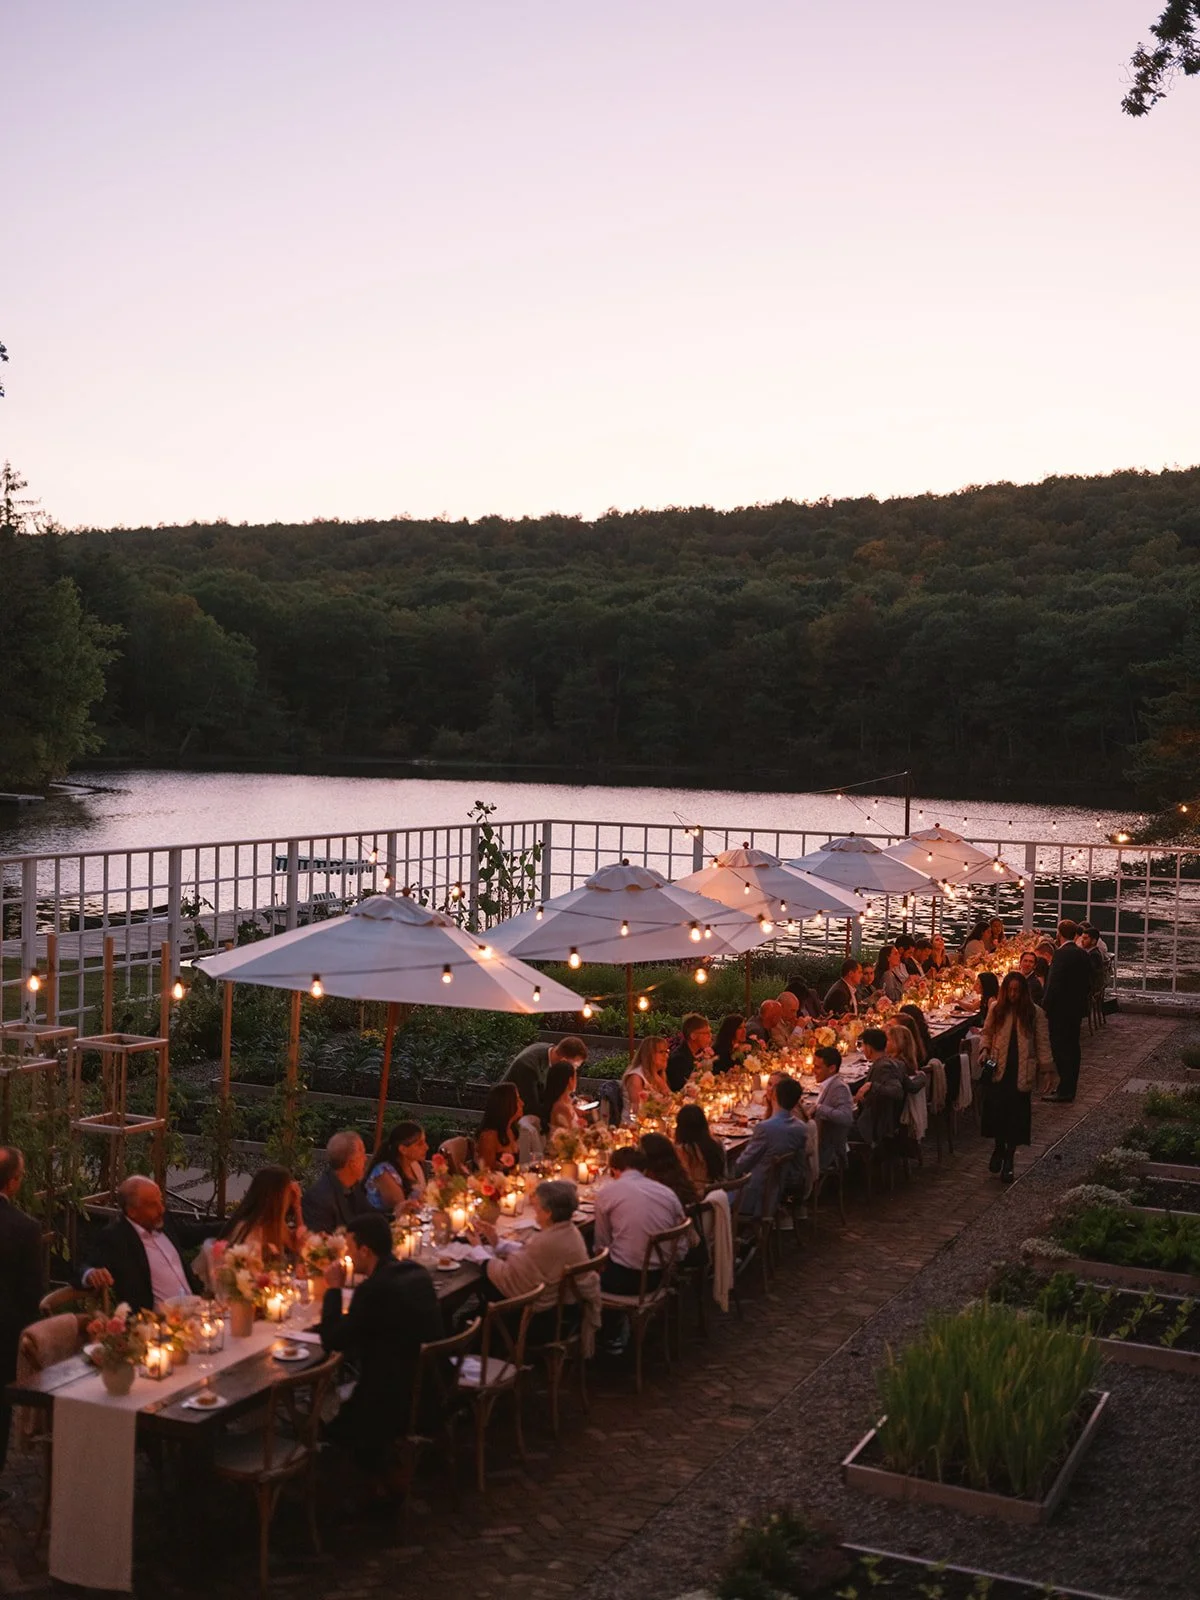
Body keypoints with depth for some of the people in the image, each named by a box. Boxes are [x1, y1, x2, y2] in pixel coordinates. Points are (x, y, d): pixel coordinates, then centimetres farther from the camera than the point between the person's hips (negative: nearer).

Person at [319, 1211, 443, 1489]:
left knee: (329, 1423, 17)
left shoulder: (375, 1288, -24)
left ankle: (382, 1479, 27)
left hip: (399, 1403, -8)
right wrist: (340, 1317, 14)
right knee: (345, 1396, 29)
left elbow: (332, 1341, -16)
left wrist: (334, 1289, -6)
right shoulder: (417, 1273, 2)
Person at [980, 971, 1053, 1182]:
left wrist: (1046, 1069, -2)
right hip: (998, 1069, 1)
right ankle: (998, 1147, 20)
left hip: (1022, 1072, -1)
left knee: (1015, 1116, 2)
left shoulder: (1035, 1013, -3)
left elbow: (1042, 1042, 0)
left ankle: (1008, 1160, 17)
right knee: (995, 1109, -9)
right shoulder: (996, 1010, 2)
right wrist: (985, 1050, -4)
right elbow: (987, 1033, 14)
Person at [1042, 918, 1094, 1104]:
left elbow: (1053, 984, -21)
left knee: (1060, 1050, -3)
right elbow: (1087, 983, 12)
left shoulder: (1060, 954, -18)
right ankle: (1070, 1091, 23)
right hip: (1077, 1009, 8)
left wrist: (1045, 1007, -12)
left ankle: (1064, 1093, -2)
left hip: (1061, 1011, -8)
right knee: (1072, 1049, 15)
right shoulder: (1083, 955, 6)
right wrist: (1084, 1007, 20)